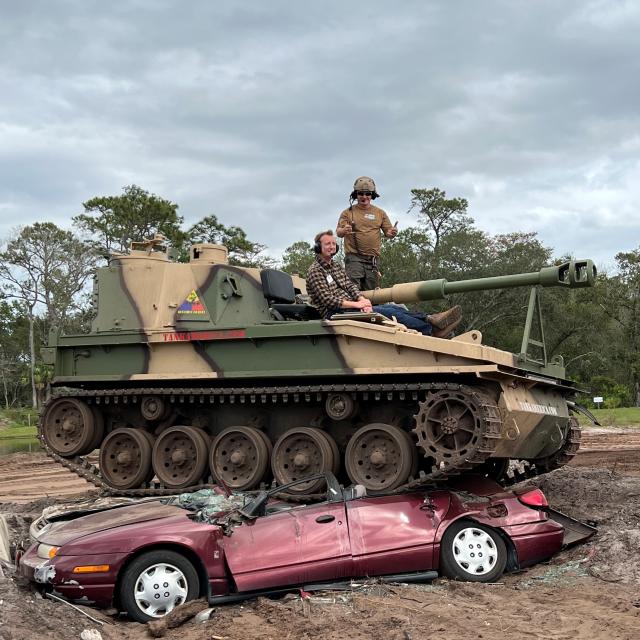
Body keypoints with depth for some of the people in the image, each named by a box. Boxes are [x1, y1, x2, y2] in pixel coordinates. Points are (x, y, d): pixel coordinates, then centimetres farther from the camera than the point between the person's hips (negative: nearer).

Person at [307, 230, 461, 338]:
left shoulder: (336, 267, 22)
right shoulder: (315, 271, -6)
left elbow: (351, 287, 12)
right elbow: (327, 300, -16)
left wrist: (362, 299, -11)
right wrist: (356, 304, -19)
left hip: (350, 307, 8)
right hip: (336, 313, -8)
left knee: (393, 308, -12)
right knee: (389, 312, -23)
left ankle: (429, 319, -25)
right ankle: (431, 329, -30)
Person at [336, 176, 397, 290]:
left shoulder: (380, 213, 15)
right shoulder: (348, 212, 8)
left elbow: (388, 232, 14)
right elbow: (338, 233, 2)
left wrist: (392, 233, -11)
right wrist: (344, 231, -22)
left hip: (373, 259, 3)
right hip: (354, 257, -3)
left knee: (370, 292, 2)